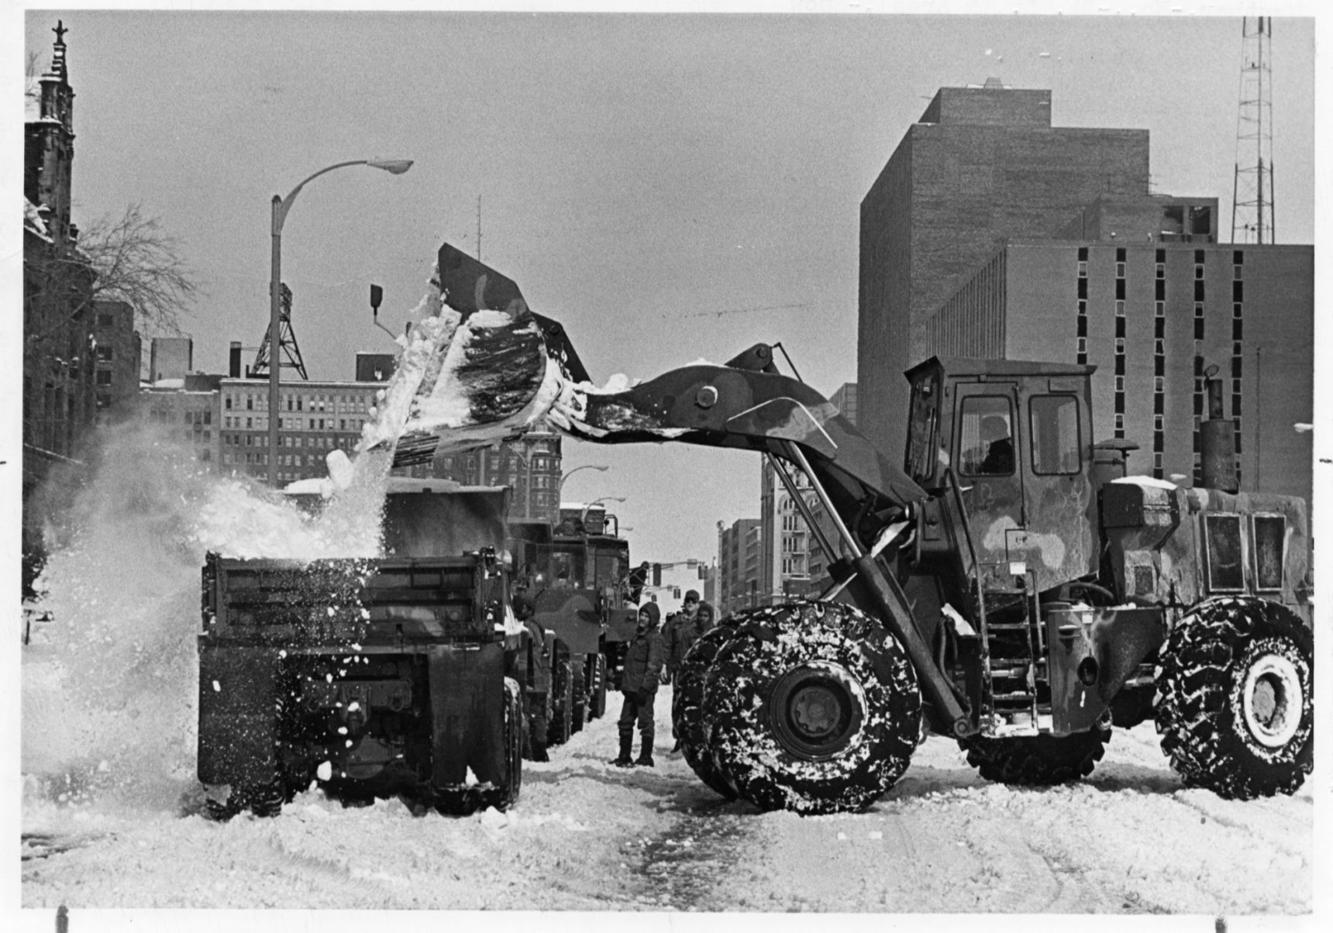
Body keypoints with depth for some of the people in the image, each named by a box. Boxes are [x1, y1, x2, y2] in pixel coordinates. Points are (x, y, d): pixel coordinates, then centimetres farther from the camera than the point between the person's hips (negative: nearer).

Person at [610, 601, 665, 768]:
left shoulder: (654, 637, -10)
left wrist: (645, 686, -22)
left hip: (644, 687, -9)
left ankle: (646, 757, 4)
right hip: (631, 686, 9)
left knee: (645, 721, -2)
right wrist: (624, 682, 22)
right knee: (625, 721, 13)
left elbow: (653, 665, -17)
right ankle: (624, 756, 21)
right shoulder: (637, 634, 16)